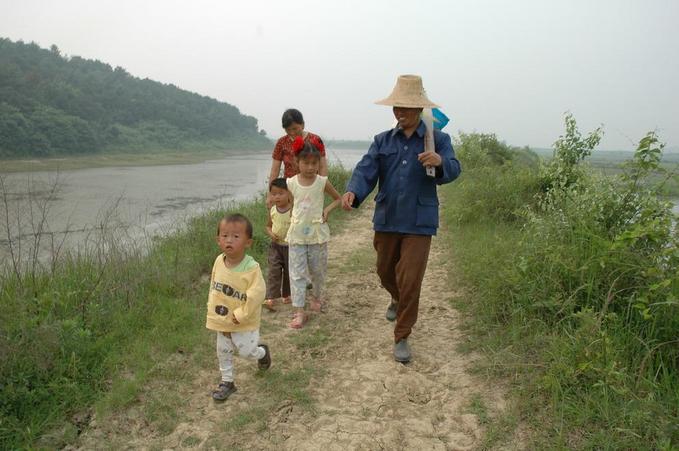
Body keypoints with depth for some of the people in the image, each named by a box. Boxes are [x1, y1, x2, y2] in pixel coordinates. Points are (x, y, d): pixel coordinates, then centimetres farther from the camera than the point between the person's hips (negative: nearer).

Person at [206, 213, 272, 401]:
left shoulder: (251, 267, -27)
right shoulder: (219, 261, -9)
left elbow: (256, 294, -26)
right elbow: (213, 286, 5)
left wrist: (240, 315, -22)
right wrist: (212, 308, 3)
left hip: (244, 322, -6)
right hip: (222, 320, 6)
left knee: (246, 350, 4)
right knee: (223, 351, 17)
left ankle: (262, 352, 38)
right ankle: (227, 382, 37)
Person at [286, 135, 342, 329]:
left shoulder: (322, 182, -6)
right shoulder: (291, 183, -3)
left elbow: (338, 198, 8)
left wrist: (327, 210, -8)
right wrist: (293, 218, 1)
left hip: (317, 233, 0)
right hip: (297, 234, 1)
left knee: (318, 270, 13)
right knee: (297, 273, -2)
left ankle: (316, 296, 40)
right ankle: (299, 312, 2)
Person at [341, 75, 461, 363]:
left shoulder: (438, 139, -2)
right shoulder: (382, 141, 5)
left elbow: (453, 170, -17)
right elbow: (366, 170, -8)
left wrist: (440, 161, -42)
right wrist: (352, 192, -30)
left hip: (419, 222, -3)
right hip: (386, 219, 4)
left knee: (410, 281, -5)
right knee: (385, 272, 21)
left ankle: (402, 338, 13)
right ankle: (397, 299, 55)